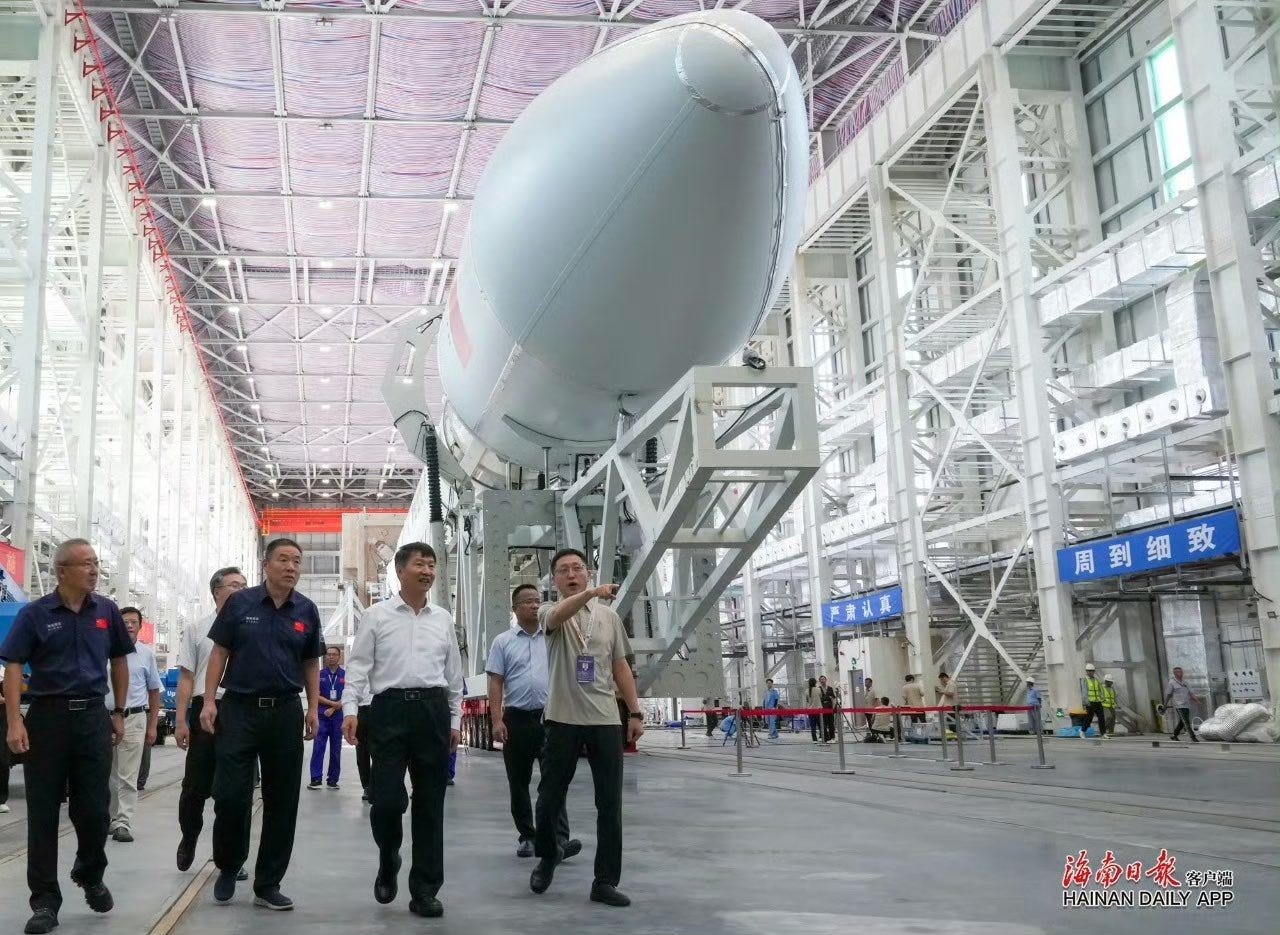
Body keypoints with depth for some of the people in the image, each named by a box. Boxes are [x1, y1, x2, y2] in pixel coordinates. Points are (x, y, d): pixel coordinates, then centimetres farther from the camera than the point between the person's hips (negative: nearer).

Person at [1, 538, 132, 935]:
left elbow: (118, 662, 15)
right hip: (47, 716, -2)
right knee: (43, 812, 4)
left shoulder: (107, 611, 6)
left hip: (93, 716, 2)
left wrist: (119, 714, 15)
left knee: (94, 808, 6)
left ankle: (91, 875, 32)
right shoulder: (34, 614, -3)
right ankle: (45, 900, 13)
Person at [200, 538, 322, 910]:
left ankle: (268, 885, 15)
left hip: (286, 712, 2)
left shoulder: (307, 611, 5)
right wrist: (209, 701, -5)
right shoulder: (239, 603, -1)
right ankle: (228, 866, 25)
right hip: (239, 709, -2)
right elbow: (220, 653, 2)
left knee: (282, 802, 4)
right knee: (230, 796, -1)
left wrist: (313, 708, 5)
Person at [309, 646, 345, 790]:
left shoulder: (345, 675, 4)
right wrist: (333, 703, -12)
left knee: (336, 749, 4)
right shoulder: (320, 674, 5)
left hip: (338, 717, 0)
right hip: (322, 716, 0)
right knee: (318, 748, -5)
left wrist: (333, 709, -10)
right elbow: (316, 696, 0)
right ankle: (315, 779, -4)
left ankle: (333, 779, 10)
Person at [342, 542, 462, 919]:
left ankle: (424, 891, 16)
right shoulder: (377, 615, 4)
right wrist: (350, 708, -12)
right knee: (386, 799, -7)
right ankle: (388, 862, 25)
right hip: (390, 708, -3)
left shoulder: (444, 619, 13)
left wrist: (455, 720, 13)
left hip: (433, 711, 3)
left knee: (430, 804, 5)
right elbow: (358, 665, 0)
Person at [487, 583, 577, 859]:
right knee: (518, 783, 8)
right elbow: (496, 683, 1)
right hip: (516, 719, 0)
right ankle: (527, 837, 20)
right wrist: (497, 721, -8)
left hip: (550, 717, 0)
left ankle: (560, 839, -14)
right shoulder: (503, 642, 4)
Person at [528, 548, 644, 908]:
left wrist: (635, 712, 6)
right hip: (564, 719, -2)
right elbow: (559, 615, -27)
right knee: (550, 797, 6)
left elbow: (620, 667, 13)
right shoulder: (550, 612, 0)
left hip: (605, 720, 2)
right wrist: (593, 593, -46)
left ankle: (605, 881, 9)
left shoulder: (609, 616, 11)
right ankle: (548, 855, 34)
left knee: (610, 804, 1)